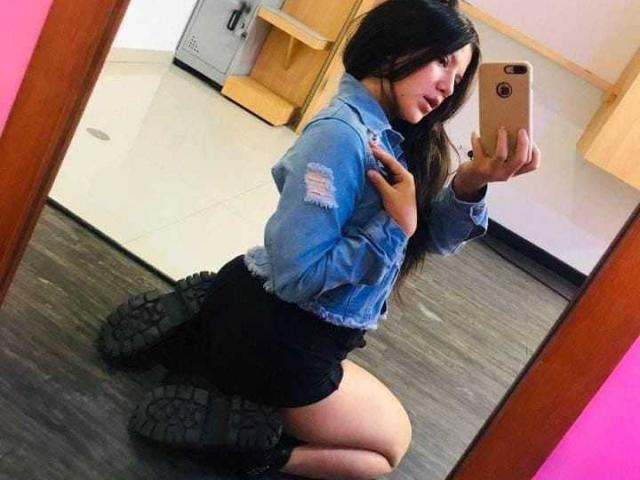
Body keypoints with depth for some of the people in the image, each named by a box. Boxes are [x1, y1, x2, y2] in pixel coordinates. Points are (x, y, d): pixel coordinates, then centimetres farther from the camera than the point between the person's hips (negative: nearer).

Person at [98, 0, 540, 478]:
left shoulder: (388, 136, 3)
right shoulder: (344, 134, -25)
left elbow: (434, 237, 4)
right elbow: (297, 275, -29)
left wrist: (471, 184, -14)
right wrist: (395, 226, -24)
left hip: (279, 322, 8)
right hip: (272, 339, -8)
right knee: (390, 442, 16)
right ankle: (232, 422, 0)